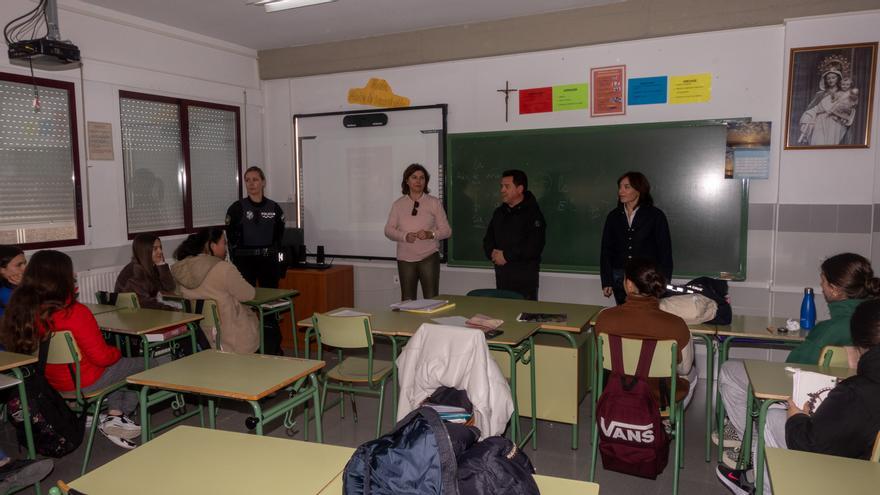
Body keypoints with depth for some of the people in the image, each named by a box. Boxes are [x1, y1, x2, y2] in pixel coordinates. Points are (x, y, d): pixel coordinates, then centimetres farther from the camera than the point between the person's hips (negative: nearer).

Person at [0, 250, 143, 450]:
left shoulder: (19, 310, -11)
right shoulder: (75, 313, -30)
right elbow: (102, 356, -24)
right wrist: (117, 352, 0)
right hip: (85, 383, -8)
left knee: (121, 367, 28)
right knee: (145, 364, 12)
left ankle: (114, 414, 17)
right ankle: (115, 418, 11)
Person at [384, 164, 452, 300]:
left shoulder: (434, 203, 3)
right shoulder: (398, 204, 8)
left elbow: (446, 230, 1)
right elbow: (388, 230, 4)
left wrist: (430, 234, -18)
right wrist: (405, 236, -15)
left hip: (429, 257, -1)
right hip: (405, 258, 2)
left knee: (431, 299, -4)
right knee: (407, 300, 5)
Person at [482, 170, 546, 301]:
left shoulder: (533, 213, -9)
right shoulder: (499, 212, 15)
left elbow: (534, 246, -19)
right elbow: (488, 239, 18)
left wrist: (506, 256, -16)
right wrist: (492, 253, -4)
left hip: (525, 275, -7)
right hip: (501, 274, 7)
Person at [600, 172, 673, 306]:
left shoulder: (655, 216, -2)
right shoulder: (613, 216, 6)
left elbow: (665, 251, -1)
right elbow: (606, 250, 7)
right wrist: (606, 281, 1)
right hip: (620, 279, 3)